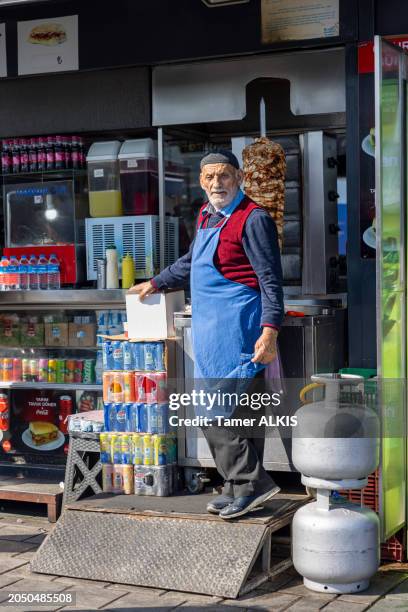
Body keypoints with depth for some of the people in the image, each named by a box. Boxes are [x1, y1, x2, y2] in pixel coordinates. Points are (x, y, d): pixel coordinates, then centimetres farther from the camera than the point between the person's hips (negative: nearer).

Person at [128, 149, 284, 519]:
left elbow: (271, 279, -14)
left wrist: (270, 329, -23)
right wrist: (156, 284, 41)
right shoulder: (207, 215, 17)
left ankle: (250, 482, -5)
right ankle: (241, 488, 18)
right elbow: (191, 263, 34)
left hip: (236, 328, -9)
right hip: (210, 328, 9)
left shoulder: (253, 219, -9)